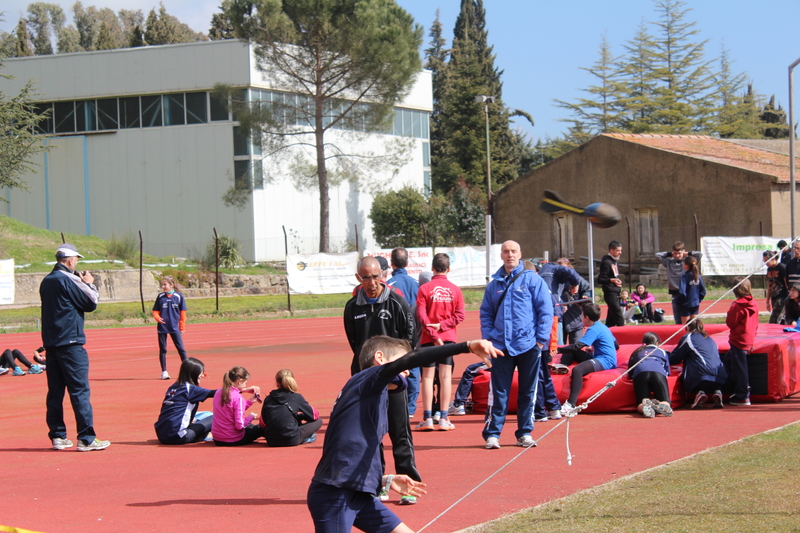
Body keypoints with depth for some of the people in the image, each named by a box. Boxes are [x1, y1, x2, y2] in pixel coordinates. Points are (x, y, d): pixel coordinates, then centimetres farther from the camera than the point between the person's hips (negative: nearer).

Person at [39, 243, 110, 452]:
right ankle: (86, 439, -9)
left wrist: (81, 283, 13)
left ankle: (58, 436, 11)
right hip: (70, 341, -8)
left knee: (55, 391, 9)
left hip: (51, 342, 8)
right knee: (80, 390, -7)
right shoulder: (67, 280, -13)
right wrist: (89, 284, 7)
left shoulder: (47, 281, 12)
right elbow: (91, 303, -9)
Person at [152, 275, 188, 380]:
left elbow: (182, 313, 4)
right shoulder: (160, 297, 2)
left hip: (174, 327, -1)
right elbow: (155, 311, 7)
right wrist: (157, 318, -15)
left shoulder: (179, 297, -1)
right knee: (162, 350, 4)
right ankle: (164, 372, 11)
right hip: (162, 327, 2)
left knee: (181, 348, -3)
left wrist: (182, 327, 3)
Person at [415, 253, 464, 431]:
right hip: (449, 337, 2)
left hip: (429, 339, -2)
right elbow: (459, 315, -4)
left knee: (427, 377, 2)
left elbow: (421, 315, -11)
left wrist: (434, 334, -11)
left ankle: (427, 419, 0)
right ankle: (444, 419, 3)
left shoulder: (424, 289, -5)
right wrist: (442, 325, -8)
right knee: (446, 376, 4)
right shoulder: (455, 290, 2)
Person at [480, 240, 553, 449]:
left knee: (528, 392, 6)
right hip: (501, 345, 2)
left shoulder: (532, 279, 0)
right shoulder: (494, 284, 10)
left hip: (528, 345, -2)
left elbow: (545, 310, -2)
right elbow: (486, 313, 15)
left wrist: (541, 338, -8)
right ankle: (492, 433, 2)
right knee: (498, 392, 0)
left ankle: (525, 433, 14)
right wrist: (488, 336, 0)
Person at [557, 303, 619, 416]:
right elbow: (616, 345, 28)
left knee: (577, 370, -37)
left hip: (605, 361, -11)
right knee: (571, 352, 13)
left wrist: (559, 350, -16)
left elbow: (578, 346, -23)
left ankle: (571, 405, -49)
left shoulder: (594, 329, -13)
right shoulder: (603, 327, 17)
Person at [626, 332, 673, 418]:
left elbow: (630, 373, 35)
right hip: (658, 372, -1)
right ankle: (660, 405, -40)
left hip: (640, 372, 1)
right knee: (666, 403, -2)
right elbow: (667, 373, 36)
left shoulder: (637, 352, 38)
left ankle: (645, 407, -41)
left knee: (640, 405, -3)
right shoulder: (662, 352, 36)